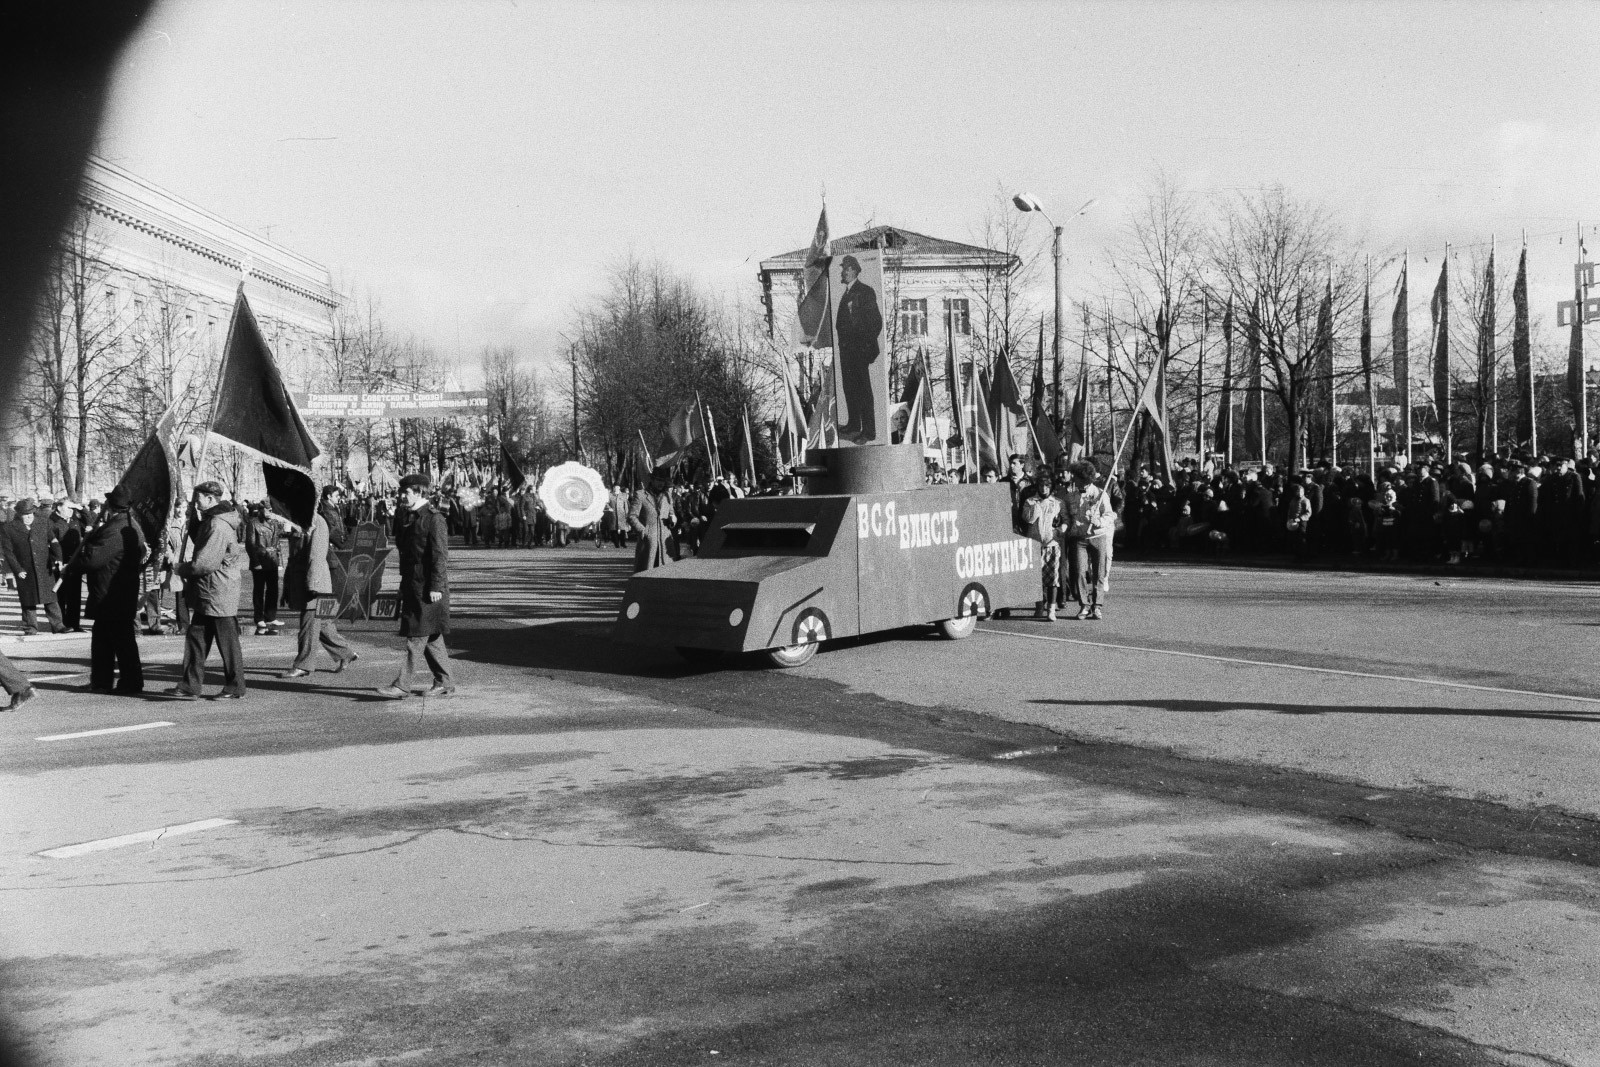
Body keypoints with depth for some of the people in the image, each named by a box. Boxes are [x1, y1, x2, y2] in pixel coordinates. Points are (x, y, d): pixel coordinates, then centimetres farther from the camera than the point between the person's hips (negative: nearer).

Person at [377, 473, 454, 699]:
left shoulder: (434, 519, -12)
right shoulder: (406, 518, 14)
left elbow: (440, 555, -15)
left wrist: (436, 587, -18)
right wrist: (404, 582, 18)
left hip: (427, 587, -9)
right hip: (412, 585, 9)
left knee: (417, 636, -7)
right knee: (430, 636, 12)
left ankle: (402, 685, -7)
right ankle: (444, 682, 19)